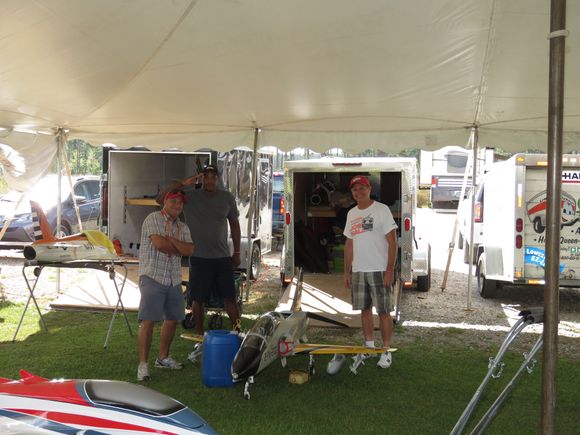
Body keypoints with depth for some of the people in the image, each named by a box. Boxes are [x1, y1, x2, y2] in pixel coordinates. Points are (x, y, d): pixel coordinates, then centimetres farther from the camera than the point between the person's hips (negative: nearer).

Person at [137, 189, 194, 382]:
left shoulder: (183, 228, 14)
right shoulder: (153, 219, -4)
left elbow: (189, 250, -2)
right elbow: (159, 244, -18)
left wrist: (171, 240, -14)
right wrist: (179, 249, -4)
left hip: (173, 280, 7)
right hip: (152, 277, -7)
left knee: (172, 319, 14)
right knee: (148, 320, -10)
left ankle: (163, 358, 29)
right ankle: (143, 364, -5)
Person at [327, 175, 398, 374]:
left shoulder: (381, 209, -5)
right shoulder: (351, 213, 14)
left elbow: (392, 242, -9)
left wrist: (389, 270, -15)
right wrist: (347, 271, 13)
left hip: (379, 270, -6)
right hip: (358, 271, 6)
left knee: (383, 311, -2)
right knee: (364, 309, 10)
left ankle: (386, 351, 6)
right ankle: (369, 347, 22)